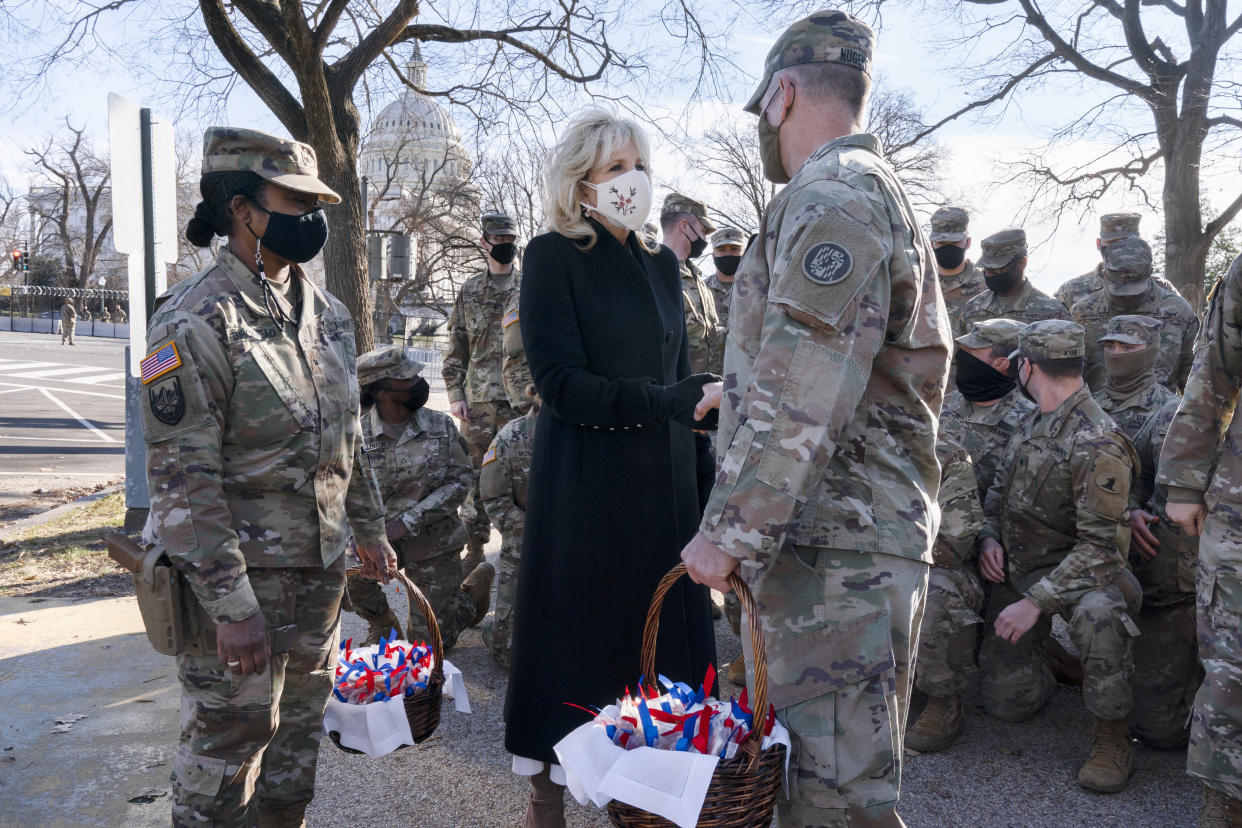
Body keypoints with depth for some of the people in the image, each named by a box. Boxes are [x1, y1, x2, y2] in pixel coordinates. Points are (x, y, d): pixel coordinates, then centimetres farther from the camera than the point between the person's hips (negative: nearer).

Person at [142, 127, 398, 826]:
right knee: (229, 740, 7)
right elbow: (183, 477, -21)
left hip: (321, 565, 7)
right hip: (239, 573, -7)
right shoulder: (197, 321, -17)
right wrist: (231, 605, -23)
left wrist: (370, 528, 17)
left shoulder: (327, 313, 7)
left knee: (301, 725, 20)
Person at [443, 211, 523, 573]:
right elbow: (456, 346, 12)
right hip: (478, 398, 2)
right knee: (476, 474, 5)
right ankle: (475, 547, 16)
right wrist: (455, 394, 4)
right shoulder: (469, 291, 11)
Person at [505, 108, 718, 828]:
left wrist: (705, 484, 8)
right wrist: (679, 404, -22)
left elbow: (683, 379, 14)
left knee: (661, 632, 9)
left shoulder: (662, 264, 12)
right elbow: (562, 384, -15)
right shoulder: (554, 256, -5)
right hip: (584, 490, -5)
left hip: (663, 485, 5)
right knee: (579, 637, 4)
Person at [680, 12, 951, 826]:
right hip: (852, 530, 11)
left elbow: (797, 404, -23)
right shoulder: (881, 197, 21)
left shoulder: (830, 201, -13)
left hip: (836, 545, -11)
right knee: (801, 757, 19)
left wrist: (729, 529, -18)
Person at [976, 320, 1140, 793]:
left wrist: (1037, 601, -29)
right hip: (1016, 570, 6)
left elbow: (1100, 545, -25)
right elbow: (1000, 489, 18)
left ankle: (1112, 736, -19)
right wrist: (989, 535, -2)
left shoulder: (1096, 445, -22)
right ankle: (1052, 662, 37)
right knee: (1006, 704, 5)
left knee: (1097, 613, -42)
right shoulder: (1033, 425, 5)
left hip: (1077, 572, -6)